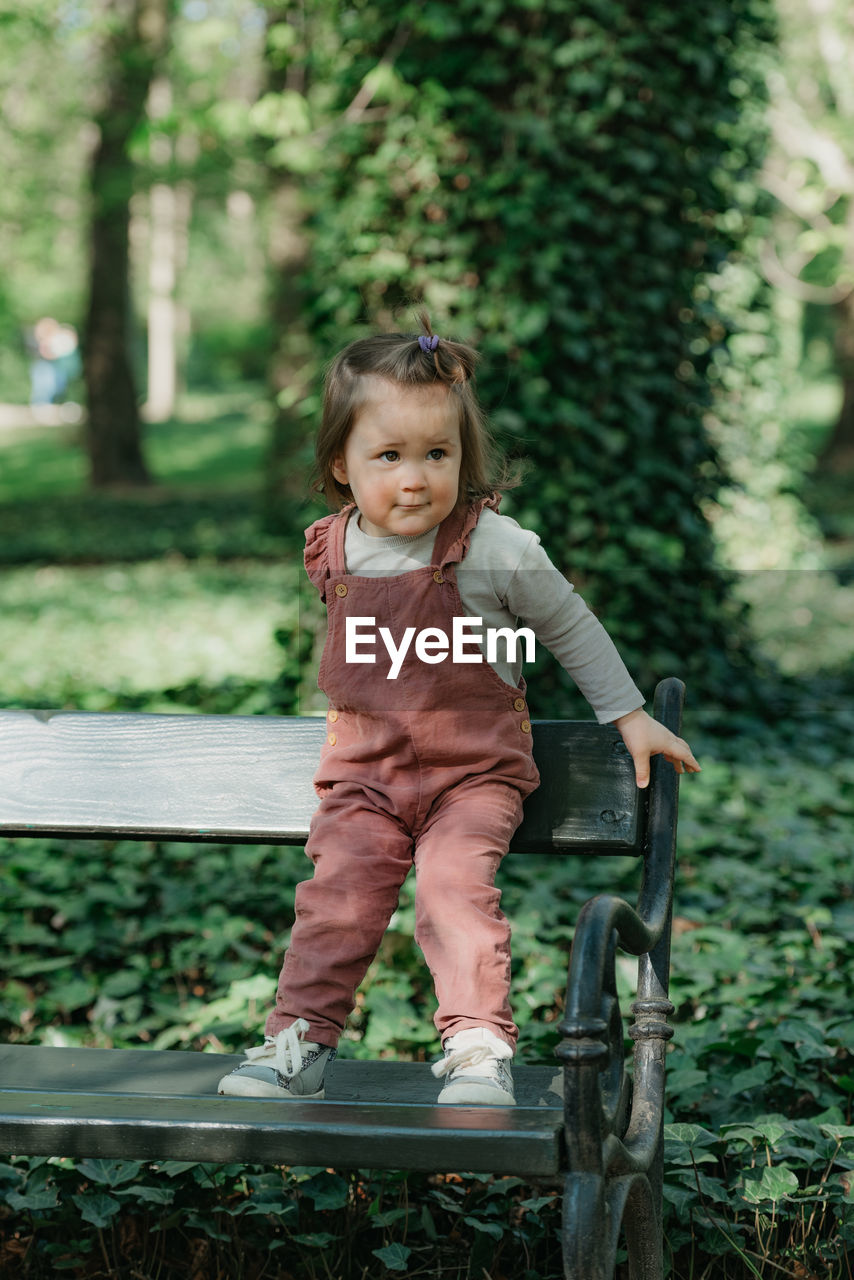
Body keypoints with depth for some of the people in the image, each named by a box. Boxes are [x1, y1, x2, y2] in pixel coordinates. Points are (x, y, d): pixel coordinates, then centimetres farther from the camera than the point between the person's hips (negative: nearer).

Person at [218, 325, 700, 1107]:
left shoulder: (496, 548, -13)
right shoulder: (334, 552, 0)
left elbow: (572, 629, 1)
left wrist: (629, 718, 7)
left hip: (474, 769, -3)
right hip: (364, 771, 3)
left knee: (455, 884, -21)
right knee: (338, 892, -9)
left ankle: (480, 1046, -14)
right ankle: (299, 1041, 0)